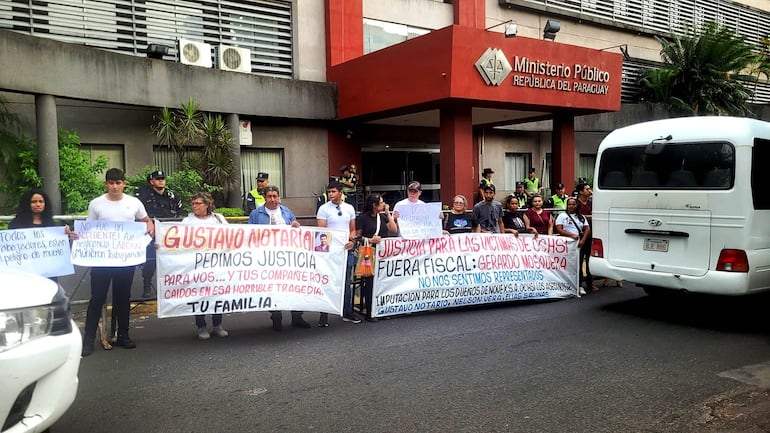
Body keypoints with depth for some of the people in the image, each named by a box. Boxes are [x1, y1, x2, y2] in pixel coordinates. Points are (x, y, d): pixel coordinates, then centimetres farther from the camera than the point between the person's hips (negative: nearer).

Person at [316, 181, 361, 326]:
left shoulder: (349, 208, 9)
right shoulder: (324, 209, -3)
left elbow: (353, 229, 13)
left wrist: (352, 240, -5)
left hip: (347, 250, 4)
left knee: (346, 283, 12)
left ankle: (347, 312, 22)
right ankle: (324, 315, 5)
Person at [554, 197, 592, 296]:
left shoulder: (582, 217, 18)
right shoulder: (562, 216, 8)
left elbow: (587, 229, 9)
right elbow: (559, 229, -4)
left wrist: (582, 240, -7)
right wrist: (571, 235, -16)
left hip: (578, 245, 3)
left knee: (579, 265, 0)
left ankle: (580, 286, 5)